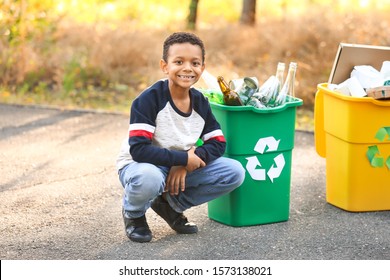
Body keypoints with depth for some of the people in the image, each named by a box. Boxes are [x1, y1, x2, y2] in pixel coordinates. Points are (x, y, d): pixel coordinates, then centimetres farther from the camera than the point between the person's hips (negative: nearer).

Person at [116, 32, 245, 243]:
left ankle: (171, 204, 8)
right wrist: (184, 158, -24)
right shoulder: (148, 99, -21)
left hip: (182, 168, 6)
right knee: (148, 179, -43)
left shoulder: (200, 102, -3)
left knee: (234, 172, -10)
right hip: (141, 165, -6)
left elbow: (218, 144, -1)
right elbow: (139, 149, -28)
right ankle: (133, 214, -3)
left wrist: (184, 166, -18)